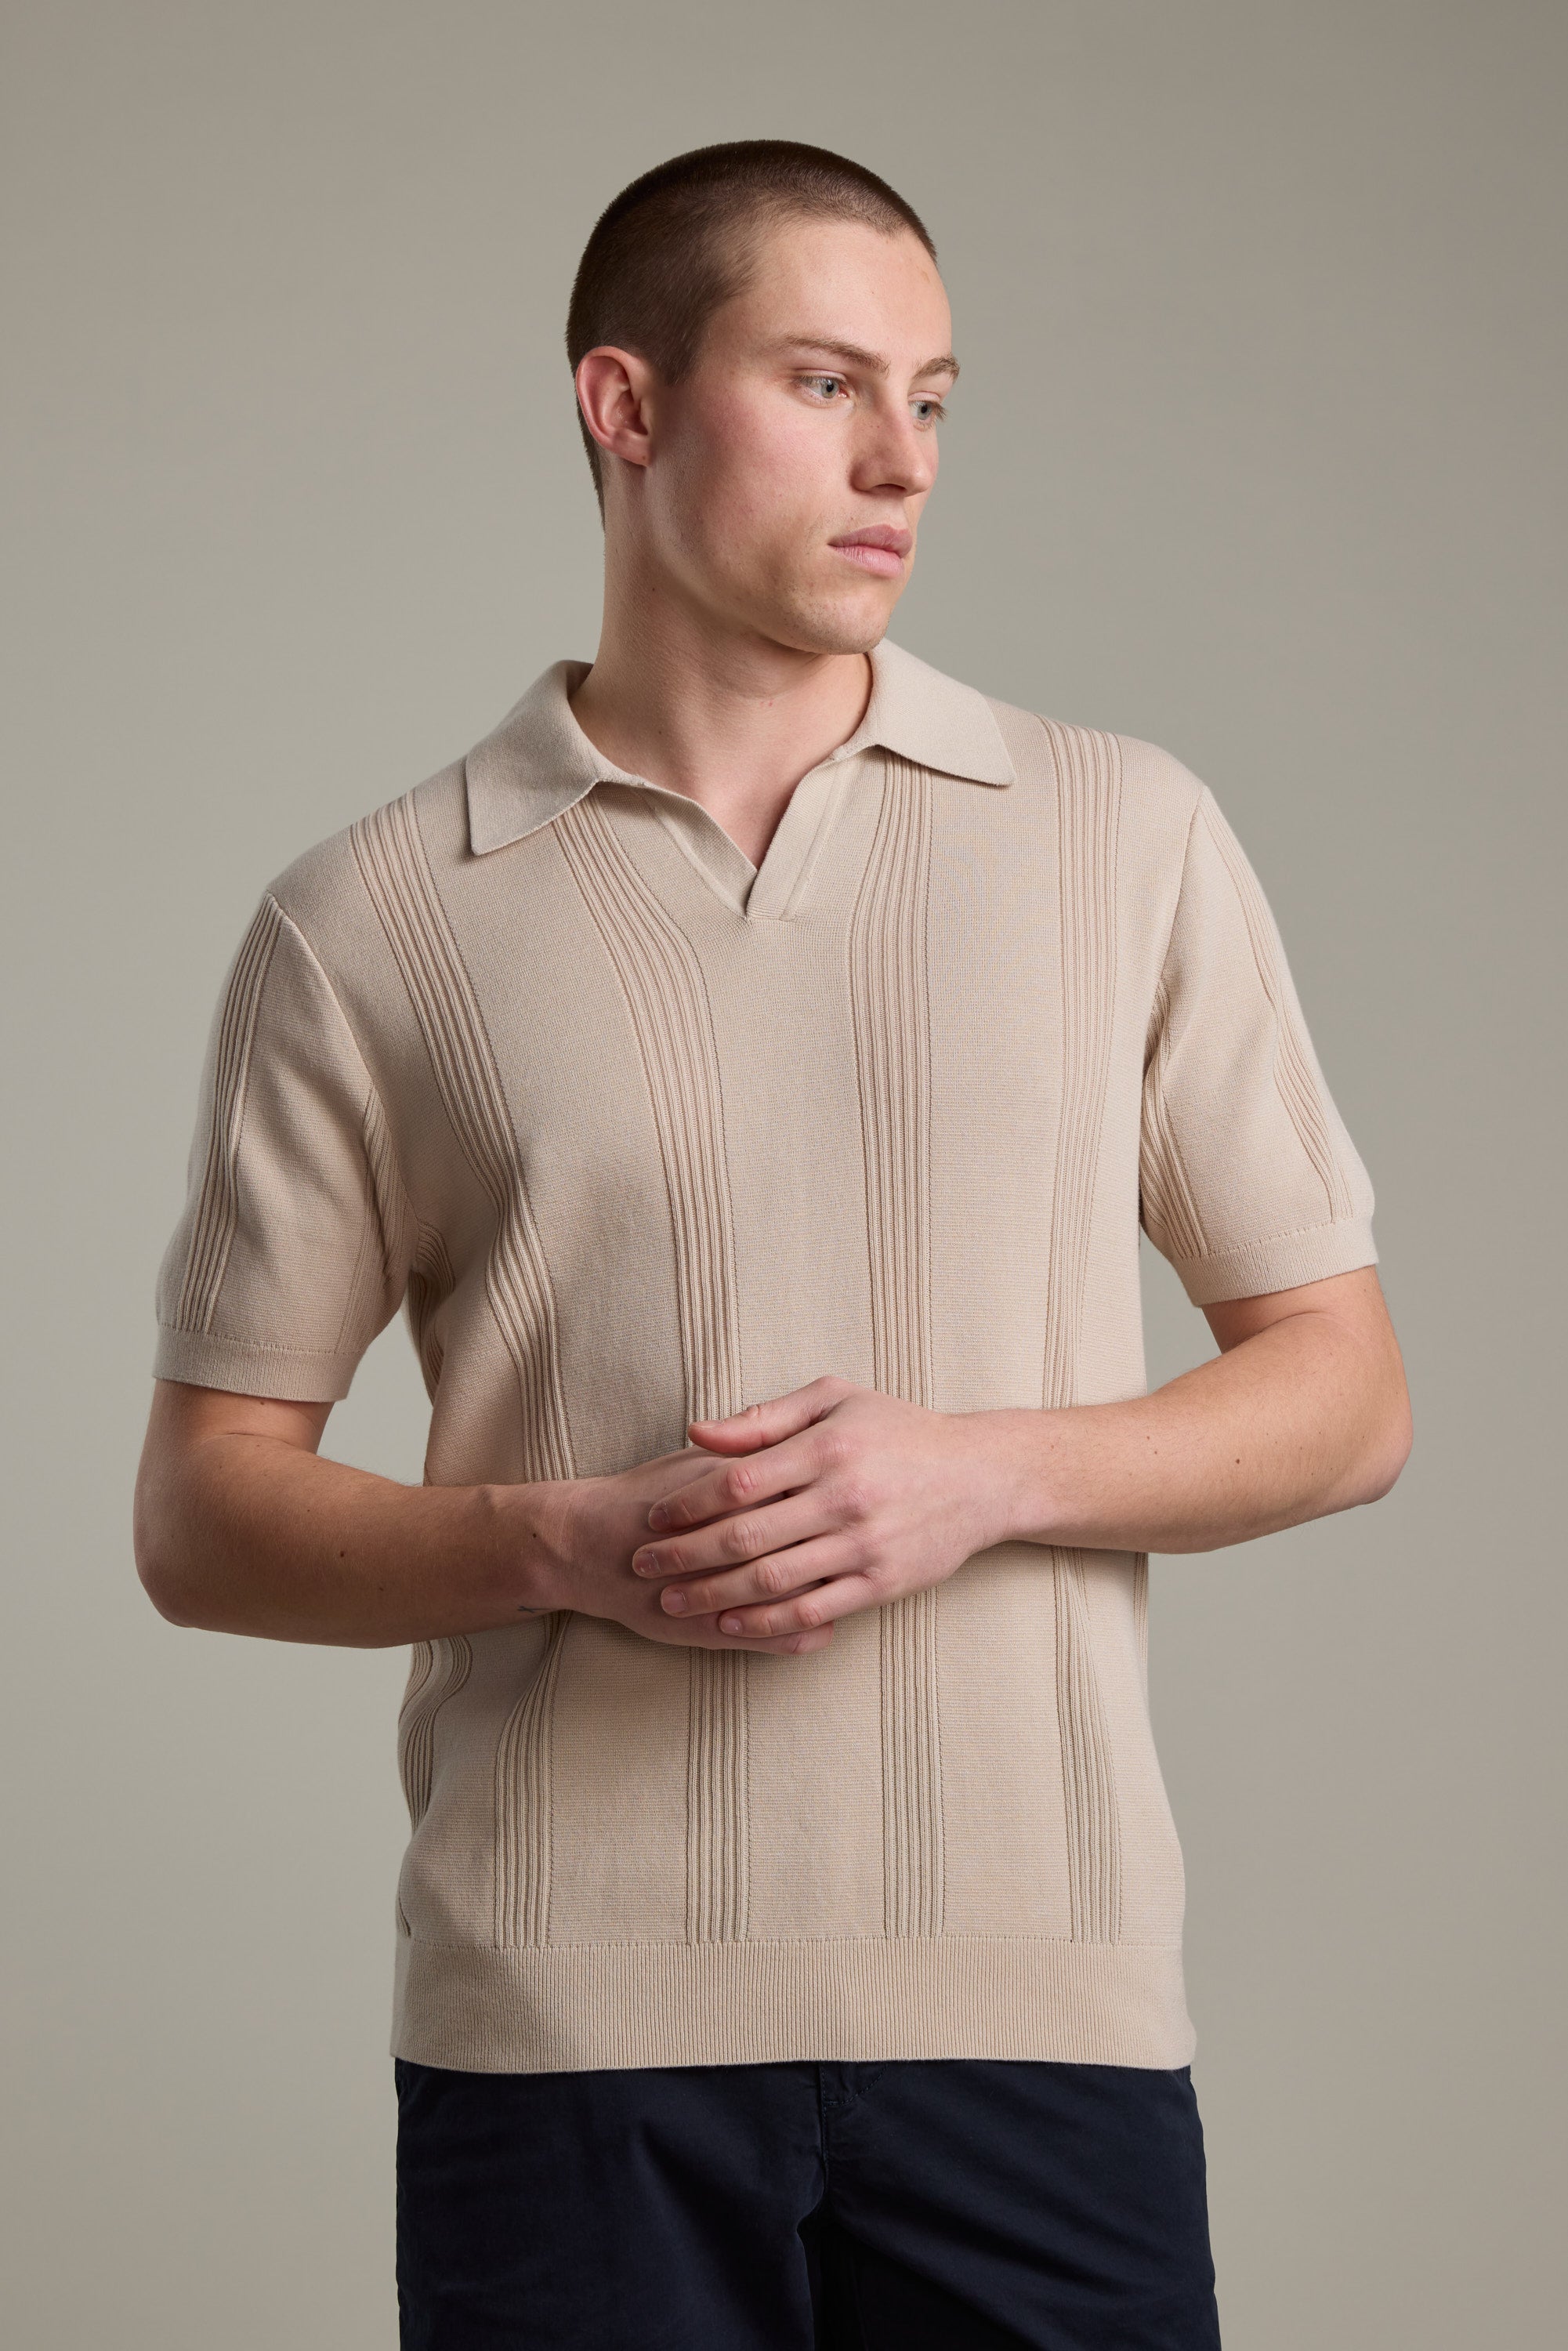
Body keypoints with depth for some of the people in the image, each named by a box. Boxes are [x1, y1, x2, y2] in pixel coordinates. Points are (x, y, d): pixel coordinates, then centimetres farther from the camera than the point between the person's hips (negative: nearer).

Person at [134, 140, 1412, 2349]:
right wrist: (567, 1542, -12)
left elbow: (1345, 1393, 9)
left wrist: (985, 1469, -9)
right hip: (568, 2025, 0)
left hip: (1038, 2004, 1)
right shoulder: (372, 922, 5)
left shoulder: (1132, 837, 8)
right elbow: (205, 1513, 6)